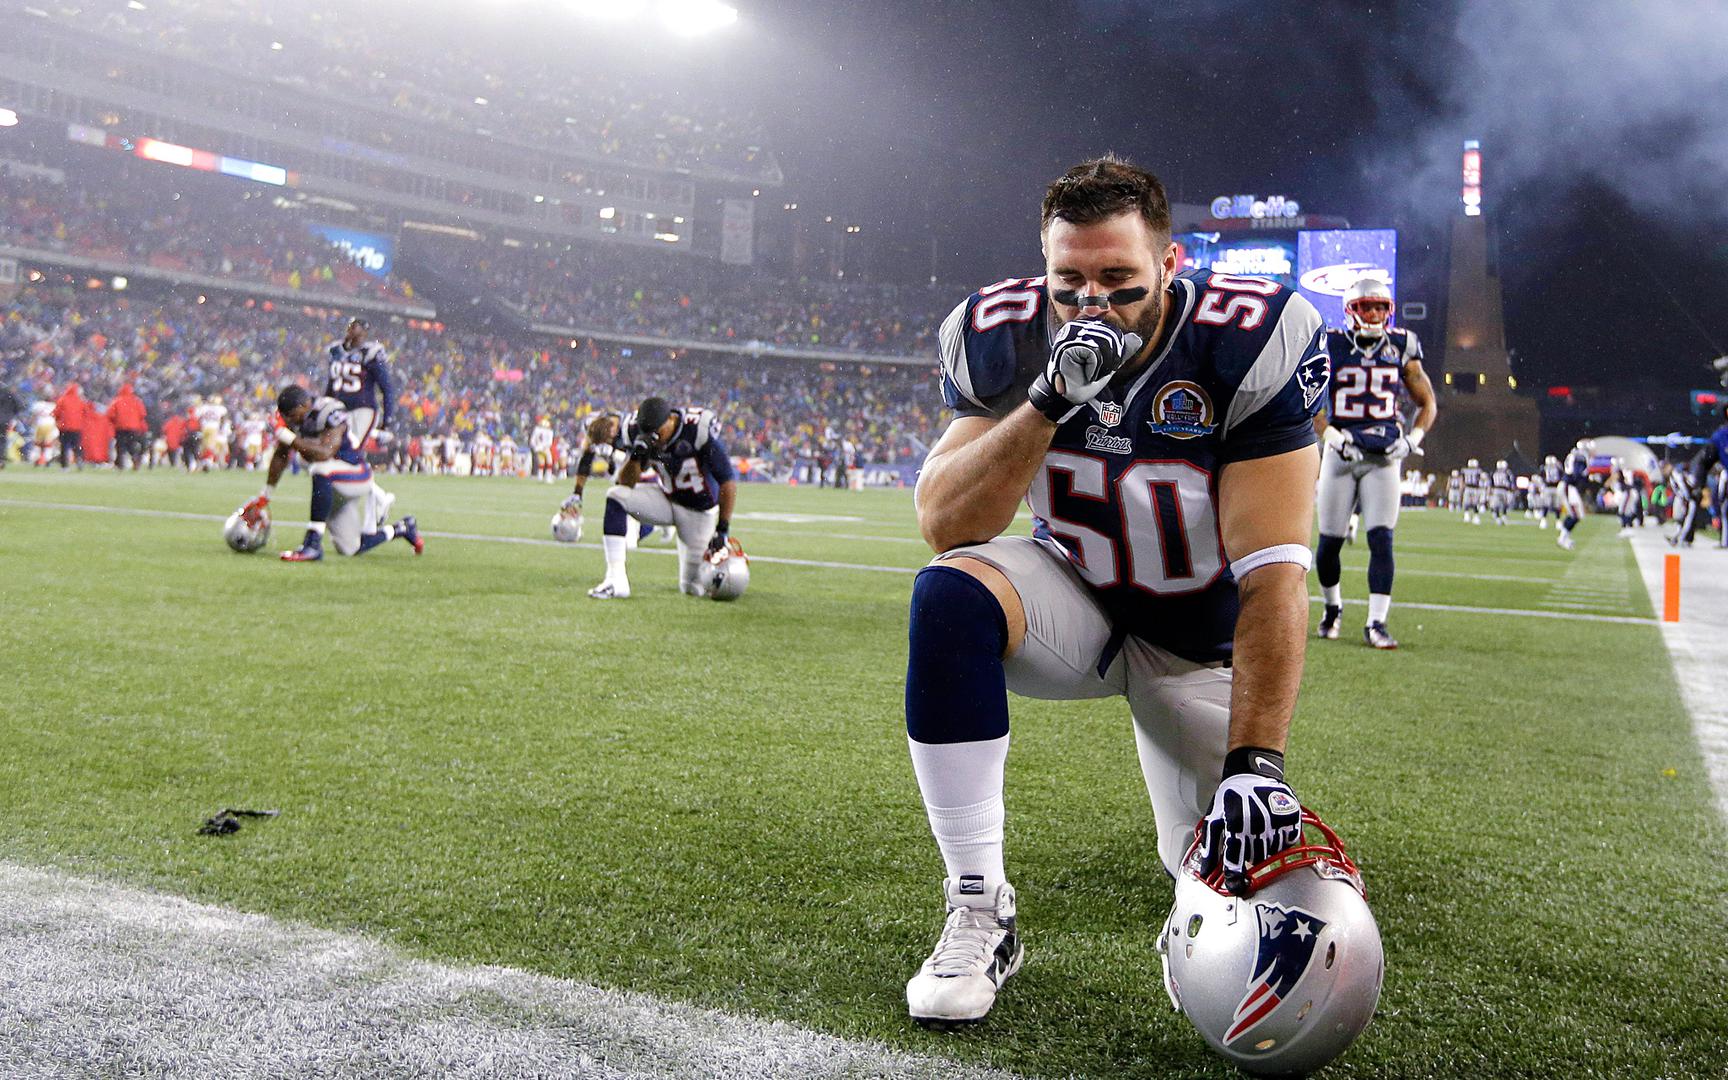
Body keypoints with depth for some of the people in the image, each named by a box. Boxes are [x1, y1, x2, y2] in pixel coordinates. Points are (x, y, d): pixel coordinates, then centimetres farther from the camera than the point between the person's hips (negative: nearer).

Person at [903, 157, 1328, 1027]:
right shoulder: (1004, 341, -17)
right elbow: (944, 527, -24)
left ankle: (1205, 784, 36)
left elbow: (1274, 572, -28)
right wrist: (1049, 401, -38)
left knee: (1237, 865, -5)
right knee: (949, 594, -32)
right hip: (1073, 602, 1)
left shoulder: (1248, 347, -25)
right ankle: (979, 912, -21)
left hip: (1200, 637, 0)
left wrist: (1255, 763, -35)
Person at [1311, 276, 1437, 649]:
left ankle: (1376, 623, -6)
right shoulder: (1331, 347, -1)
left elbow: (1428, 403, 13)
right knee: (1329, 542, 3)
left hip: (1384, 457, 1)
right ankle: (1332, 607, 28)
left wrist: (1412, 439, -3)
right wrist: (1331, 436, -13)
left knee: (1381, 539, -10)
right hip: (1341, 453, 0)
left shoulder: (1401, 348, 5)